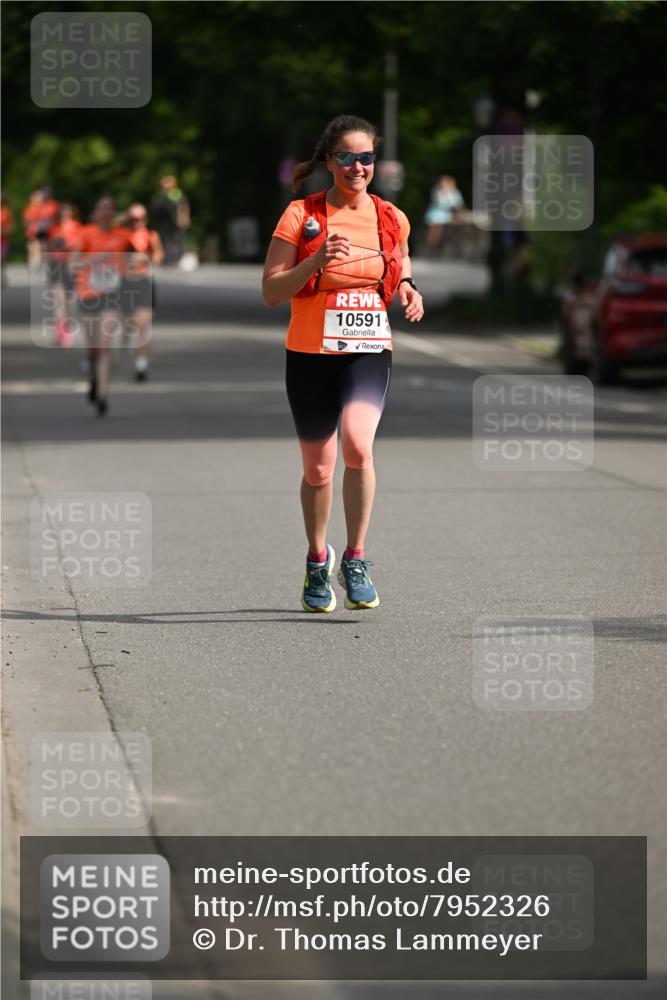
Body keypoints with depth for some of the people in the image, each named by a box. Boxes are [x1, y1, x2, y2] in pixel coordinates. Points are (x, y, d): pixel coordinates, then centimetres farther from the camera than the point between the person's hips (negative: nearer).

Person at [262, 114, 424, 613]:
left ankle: (356, 558, -10)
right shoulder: (302, 216, -3)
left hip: (369, 351, 1)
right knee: (318, 468, 7)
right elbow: (271, 292, -6)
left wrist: (409, 291, 1)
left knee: (358, 445, -24)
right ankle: (318, 561, 32)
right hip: (311, 353, -1)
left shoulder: (392, 219, 6)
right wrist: (317, 261, -21)